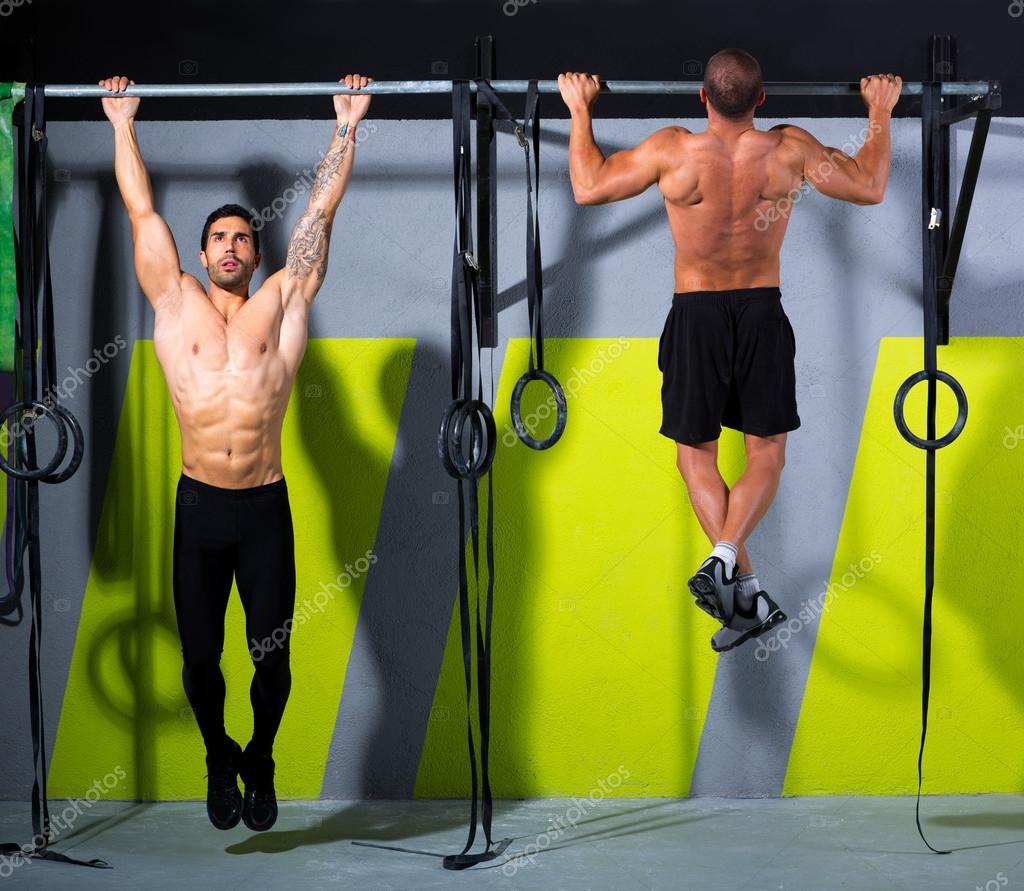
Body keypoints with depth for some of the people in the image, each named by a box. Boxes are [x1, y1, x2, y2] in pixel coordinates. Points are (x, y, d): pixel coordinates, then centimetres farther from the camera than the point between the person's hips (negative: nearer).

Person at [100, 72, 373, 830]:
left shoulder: (283, 303, 7)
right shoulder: (176, 304, 8)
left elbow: (321, 212, 9)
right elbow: (142, 211, 14)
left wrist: (347, 127, 11)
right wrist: (123, 126, 18)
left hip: (266, 509, 0)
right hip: (198, 506, 0)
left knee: (271, 657, 4)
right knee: (200, 657, 5)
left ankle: (260, 761, 29)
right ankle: (219, 759, 31)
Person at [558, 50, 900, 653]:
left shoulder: (674, 151, -15)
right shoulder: (790, 150, -11)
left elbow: (588, 188, -3)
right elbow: (869, 187, 3)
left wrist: (580, 109, 8)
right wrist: (881, 112, 16)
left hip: (696, 315, -1)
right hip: (764, 314, 1)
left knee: (696, 456, 10)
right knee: (767, 455, 11)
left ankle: (746, 589, -1)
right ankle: (726, 557, -14)